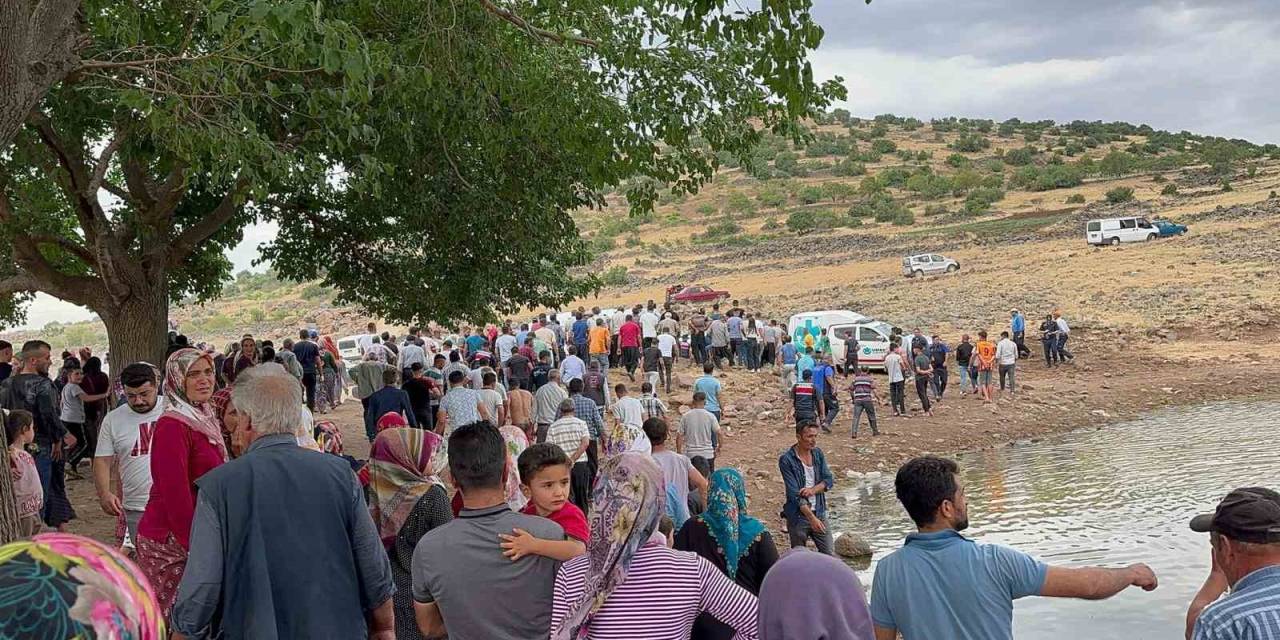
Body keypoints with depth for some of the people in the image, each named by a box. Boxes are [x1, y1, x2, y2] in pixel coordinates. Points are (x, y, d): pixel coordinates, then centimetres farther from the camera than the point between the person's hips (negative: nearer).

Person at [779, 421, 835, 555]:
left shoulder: (817, 453, 5)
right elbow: (794, 494, -17)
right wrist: (812, 518, -22)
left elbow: (829, 480, 3)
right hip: (798, 516, -4)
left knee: (830, 553, 2)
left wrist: (813, 490, -18)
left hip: (819, 512, 5)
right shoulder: (786, 460, -13)